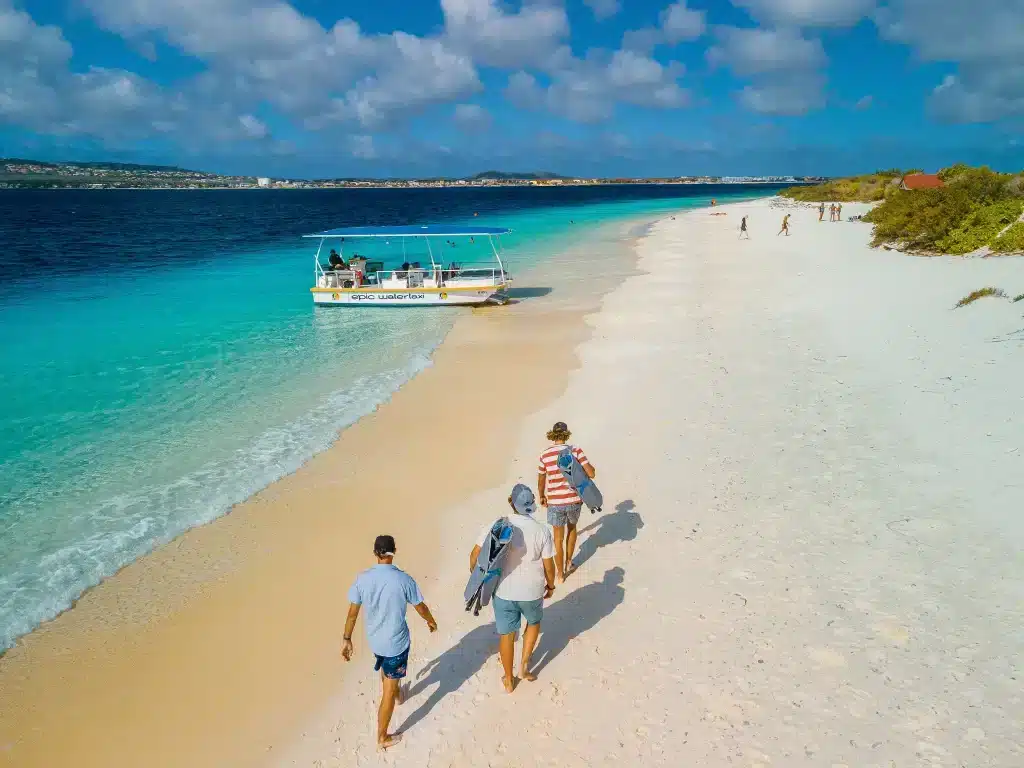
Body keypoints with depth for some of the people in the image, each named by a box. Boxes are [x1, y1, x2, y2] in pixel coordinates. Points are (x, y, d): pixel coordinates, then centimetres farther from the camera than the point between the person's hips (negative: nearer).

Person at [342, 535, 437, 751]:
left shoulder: (363, 578, -13)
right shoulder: (404, 579, -21)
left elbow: (352, 613, -5)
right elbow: (420, 607, -7)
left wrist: (346, 639, 9)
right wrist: (431, 621, 14)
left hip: (374, 640, 4)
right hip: (396, 642, -4)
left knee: (385, 671, 34)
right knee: (388, 690, 9)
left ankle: (396, 694, 61)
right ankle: (382, 738, 20)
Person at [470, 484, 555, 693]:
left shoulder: (496, 526, -14)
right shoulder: (542, 530, -14)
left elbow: (475, 556, -11)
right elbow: (548, 566, -8)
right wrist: (550, 585, 11)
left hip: (503, 591, 0)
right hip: (532, 592, 0)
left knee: (506, 635, 19)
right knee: (534, 622, 31)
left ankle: (509, 680, 35)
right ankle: (524, 665, 28)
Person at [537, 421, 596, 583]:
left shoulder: (545, 455, -4)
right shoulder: (575, 451, -9)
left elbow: (541, 482, 6)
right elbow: (591, 474, -12)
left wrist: (542, 497, 25)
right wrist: (592, 468, 12)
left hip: (555, 503, 0)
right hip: (574, 500, 0)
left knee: (558, 538, 17)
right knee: (572, 527, 31)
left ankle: (560, 574, 26)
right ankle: (568, 563, 40)